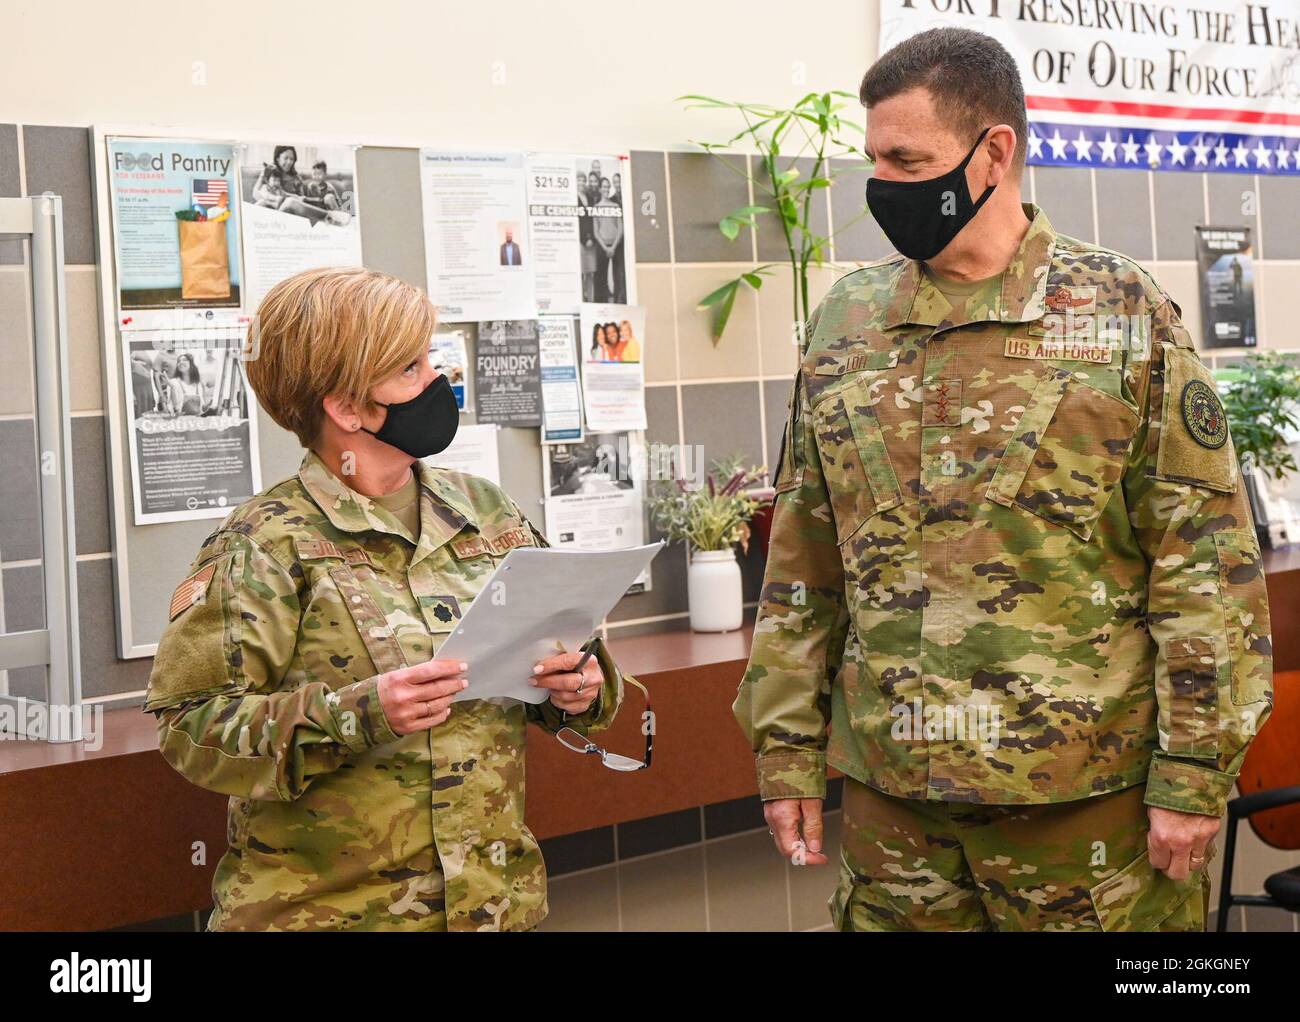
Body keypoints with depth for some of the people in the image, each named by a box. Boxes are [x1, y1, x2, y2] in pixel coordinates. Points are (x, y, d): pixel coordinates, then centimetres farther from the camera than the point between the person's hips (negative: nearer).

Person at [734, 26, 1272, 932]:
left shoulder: (1127, 315, -4)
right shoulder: (843, 326, 6)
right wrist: (788, 752, 6)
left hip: (1090, 792, -3)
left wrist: (1194, 773, -10)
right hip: (889, 796, 3)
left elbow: (1207, 565, -6)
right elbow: (802, 566, 9)